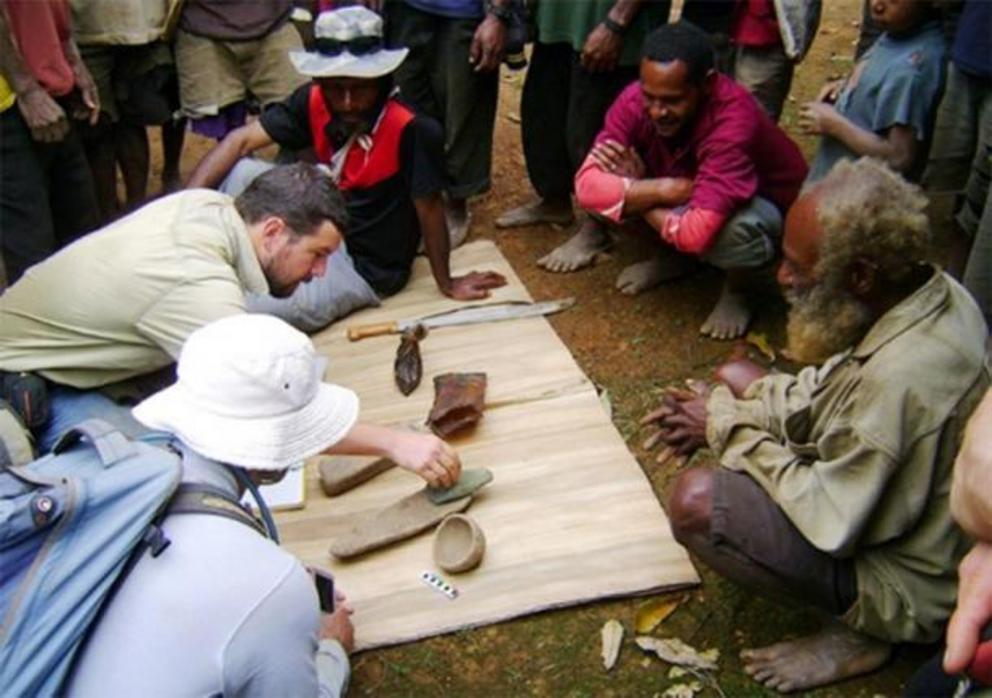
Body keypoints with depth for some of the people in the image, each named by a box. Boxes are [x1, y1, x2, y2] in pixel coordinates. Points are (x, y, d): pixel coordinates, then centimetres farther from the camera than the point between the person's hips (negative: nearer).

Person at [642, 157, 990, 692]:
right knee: (735, 380, 12)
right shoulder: (931, 292, -10)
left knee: (696, 502, -26)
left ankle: (856, 632, -4)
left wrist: (728, 427, -17)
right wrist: (727, 413, -8)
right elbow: (830, 391, 4)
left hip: (905, 585, -9)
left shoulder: (901, 379, -38)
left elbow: (830, 521, -28)